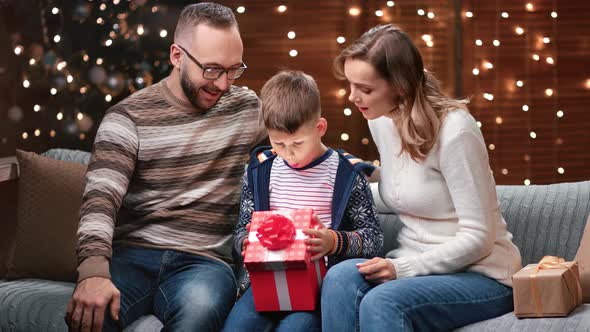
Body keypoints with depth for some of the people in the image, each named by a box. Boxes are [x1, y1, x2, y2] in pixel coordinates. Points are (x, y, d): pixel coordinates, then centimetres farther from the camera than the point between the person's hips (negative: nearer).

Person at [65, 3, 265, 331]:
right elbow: (101, 196, -12)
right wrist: (94, 270, -30)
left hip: (205, 260, 2)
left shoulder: (248, 109, 11)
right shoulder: (129, 117, 0)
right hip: (132, 254, -2)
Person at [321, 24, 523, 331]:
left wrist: (403, 267, -21)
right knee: (341, 278, -27)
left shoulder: (455, 131, -18)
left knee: (381, 303, -35)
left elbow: (477, 237, -16)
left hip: (480, 273, -6)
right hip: (416, 265, 7)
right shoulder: (381, 121, 6)